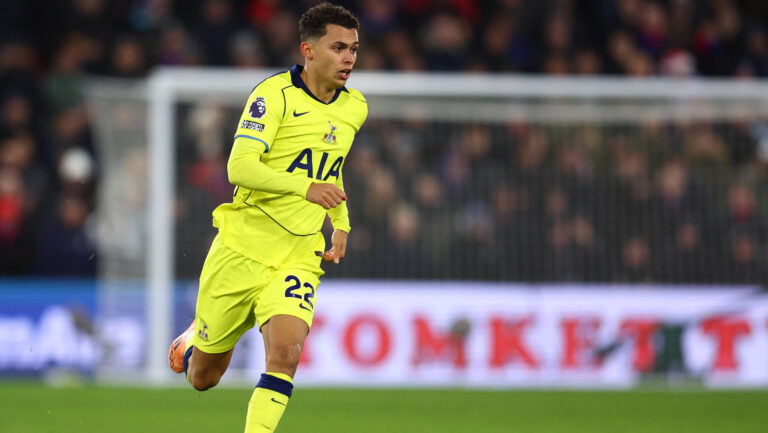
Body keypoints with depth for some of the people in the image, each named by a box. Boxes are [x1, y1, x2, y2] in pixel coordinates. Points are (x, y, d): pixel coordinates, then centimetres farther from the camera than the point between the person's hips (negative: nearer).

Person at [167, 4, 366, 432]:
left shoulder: (355, 108, 8)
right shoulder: (274, 94, -12)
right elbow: (239, 167, -25)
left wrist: (341, 224, 17)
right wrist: (305, 187, -37)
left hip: (299, 256, 3)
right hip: (243, 247, -3)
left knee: (286, 353, -24)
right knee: (203, 377, 10)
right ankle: (194, 342, 46)